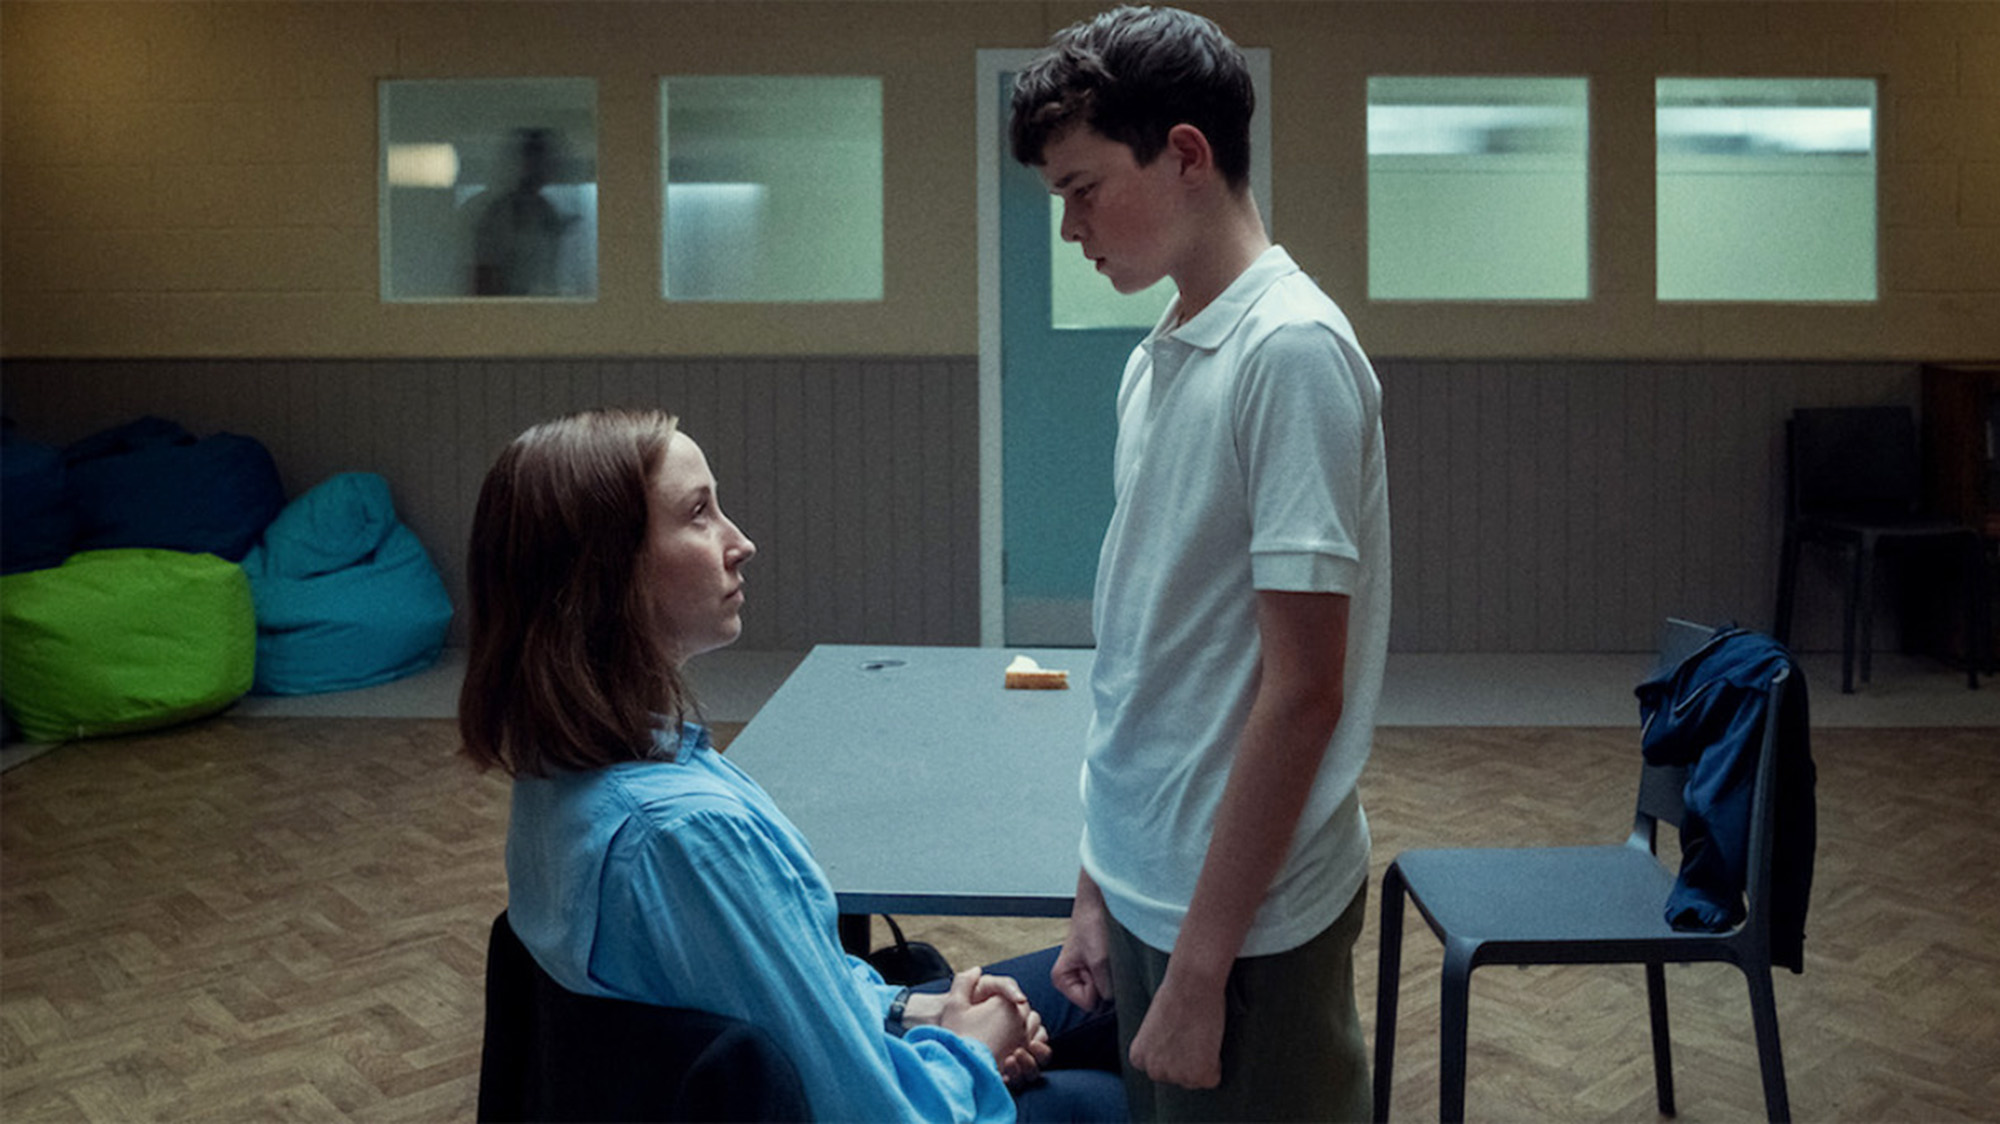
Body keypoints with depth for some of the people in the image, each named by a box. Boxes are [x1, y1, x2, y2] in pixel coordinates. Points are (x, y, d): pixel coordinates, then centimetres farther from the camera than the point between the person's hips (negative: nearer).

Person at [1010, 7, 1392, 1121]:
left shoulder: (1291, 353, -17)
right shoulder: (1157, 358, 7)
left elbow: (1302, 692, -20)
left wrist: (1199, 966, -17)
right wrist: (1103, 888, 13)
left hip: (1248, 922, -7)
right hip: (1146, 891, 8)